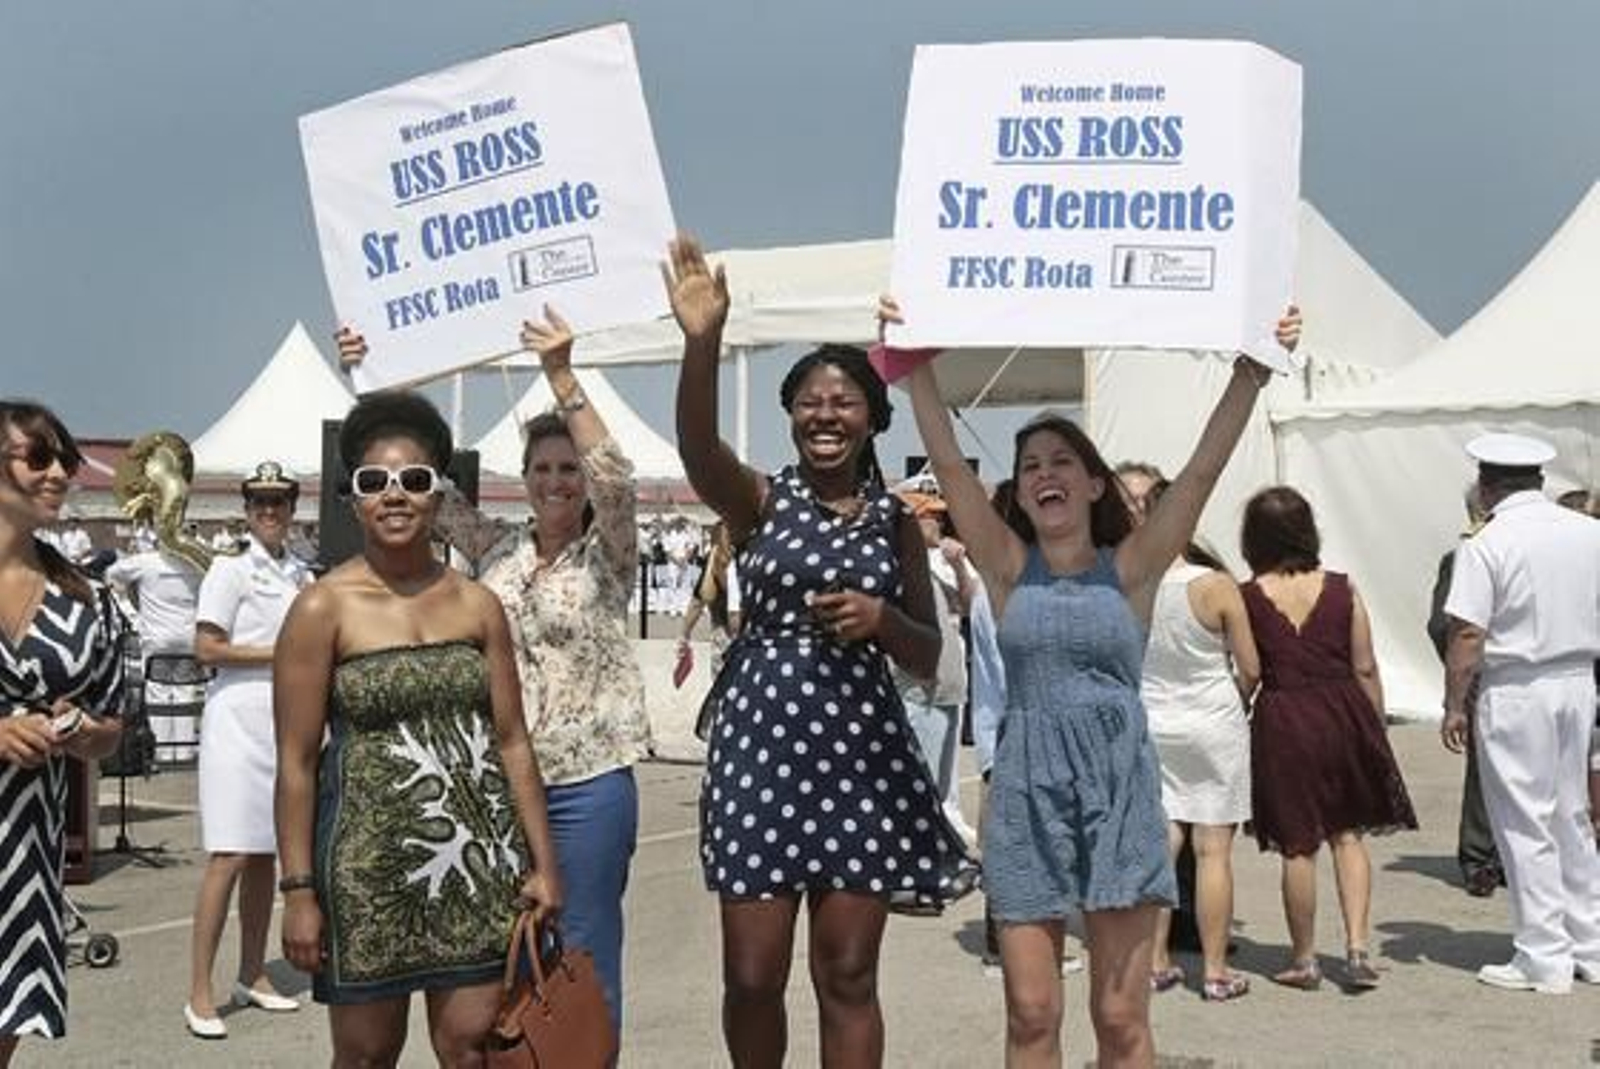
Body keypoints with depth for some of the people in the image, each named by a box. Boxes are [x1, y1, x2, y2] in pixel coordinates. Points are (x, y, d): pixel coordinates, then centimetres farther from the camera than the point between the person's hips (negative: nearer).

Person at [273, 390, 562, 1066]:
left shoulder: (478, 604, 6)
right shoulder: (323, 609, -4)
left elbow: (511, 743, 8)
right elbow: (296, 762, -5)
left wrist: (542, 861, 5)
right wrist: (299, 890, -8)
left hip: (477, 855, 3)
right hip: (369, 856, -3)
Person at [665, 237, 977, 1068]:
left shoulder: (896, 522, 9)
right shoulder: (760, 500, 1)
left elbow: (928, 658, 10)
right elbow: (697, 449, -22)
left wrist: (881, 619, -12)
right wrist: (702, 342, -38)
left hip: (862, 753, 2)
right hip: (761, 745, -2)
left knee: (847, 976, 7)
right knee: (752, 975, 2)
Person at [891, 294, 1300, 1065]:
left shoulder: (1130, 567, 3)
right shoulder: (1009, 568, 5)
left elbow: (1203, 469, -6)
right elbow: (948, 463, -2)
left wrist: (1250, 375, -14)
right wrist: (917, 363, -8)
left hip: (1118, 786, -1)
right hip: (1026, 789, 1)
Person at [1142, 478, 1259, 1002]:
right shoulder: (1216, 586, -14)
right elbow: (1250, 670, -8)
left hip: (1149, 724, 3)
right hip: (1212, 723, -3)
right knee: (1213, 849, 2)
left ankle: (1155, 961, 12)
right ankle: (1215, 971, 7)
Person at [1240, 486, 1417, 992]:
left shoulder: (1247, 597, -7)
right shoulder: (1343, 589, -1)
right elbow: (1365, 670, 2)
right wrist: (1376, 731, 11)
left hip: (1282, 720, -2)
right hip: (1343, 711, 2)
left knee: (1298, 846, 7)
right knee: (1348, 834, 15)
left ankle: (1304, 959, 17)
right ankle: (1358, 947, 7)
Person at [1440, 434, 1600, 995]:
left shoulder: (1486, 545, -13)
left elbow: (1467, 636, -16)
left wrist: (1455, 706, -8)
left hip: (1515, 692, -6)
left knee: (1525, 826, 3)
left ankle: (1544, 960, 7)